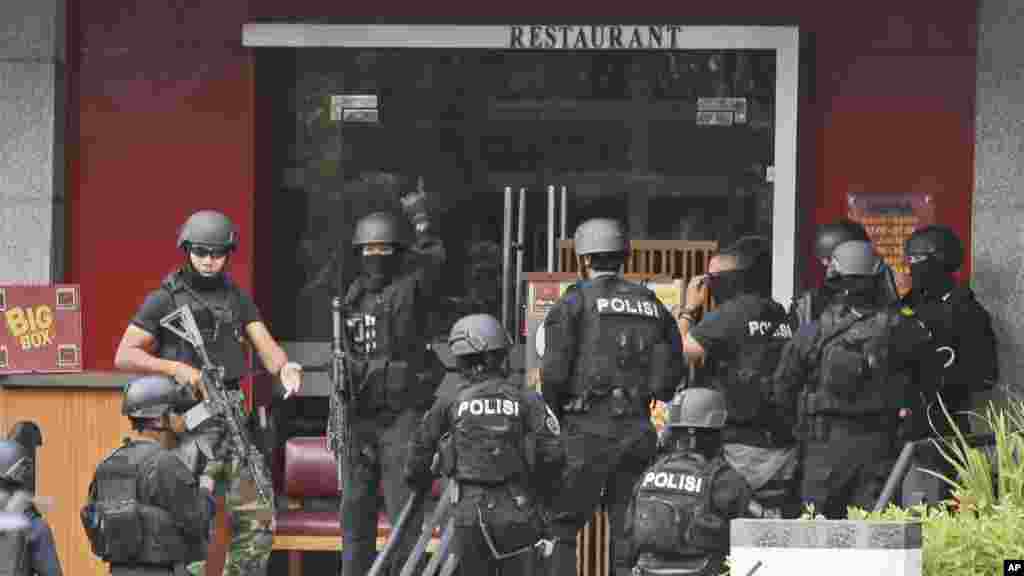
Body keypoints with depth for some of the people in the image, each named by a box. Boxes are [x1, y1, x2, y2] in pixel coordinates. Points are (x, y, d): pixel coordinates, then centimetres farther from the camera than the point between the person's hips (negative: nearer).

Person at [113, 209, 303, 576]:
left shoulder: (238, 300, 13)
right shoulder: (164, 301, -1)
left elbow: (266, 348, 3)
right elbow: (124, 356, -4)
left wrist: (284, 368, -20)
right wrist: (175, 368, -18)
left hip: (232, 420, 5)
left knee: (255, 525, 4)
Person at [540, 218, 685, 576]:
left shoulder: (576, 301, -1)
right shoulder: (652, 304, 14)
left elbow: (554, 370, -8)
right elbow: (671, 373, 8)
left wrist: (554, 413, 8)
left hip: (591, 428, -5)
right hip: (640, 430, 5)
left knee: (561, 527, 2)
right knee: (628, 531, 8)